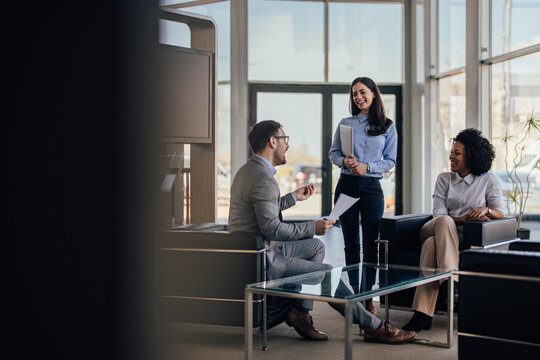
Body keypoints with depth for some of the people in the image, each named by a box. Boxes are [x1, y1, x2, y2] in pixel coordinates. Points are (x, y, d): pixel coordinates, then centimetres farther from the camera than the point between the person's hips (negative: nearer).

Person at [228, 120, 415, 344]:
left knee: (316, 247, 19)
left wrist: (293, 197, 25)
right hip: (261, 262, -11)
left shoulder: (245, 171, 12)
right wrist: (313, 228, -15)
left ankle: (299, 311, 10)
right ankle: (373, 327, 5)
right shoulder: (263, 178, -21)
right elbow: (272, 229, -24)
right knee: (327, 273, -7)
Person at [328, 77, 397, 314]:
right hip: (347, 185, 1)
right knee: (351, 243, 5)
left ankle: (368, 298, 6)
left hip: (372, 187, -1)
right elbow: (333, 153, 10)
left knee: (371, 244, -2)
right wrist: (344, 161, -11)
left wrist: (367, 166, -12)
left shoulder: (387, 127, 5)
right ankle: (354, 294, 13)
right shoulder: (346, 123, 8)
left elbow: (390, 161, 3)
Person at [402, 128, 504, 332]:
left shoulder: (488, 181, 14)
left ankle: (422, 314, -47)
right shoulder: (444, 179, 18)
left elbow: (499, 213, 5)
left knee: (432, 244, -37)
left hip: (470, 239, -2)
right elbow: (439, 214, 4)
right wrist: (464, 219, -14)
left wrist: (485, 210, -18)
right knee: (444, 221, -38)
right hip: (443, 233, 2)